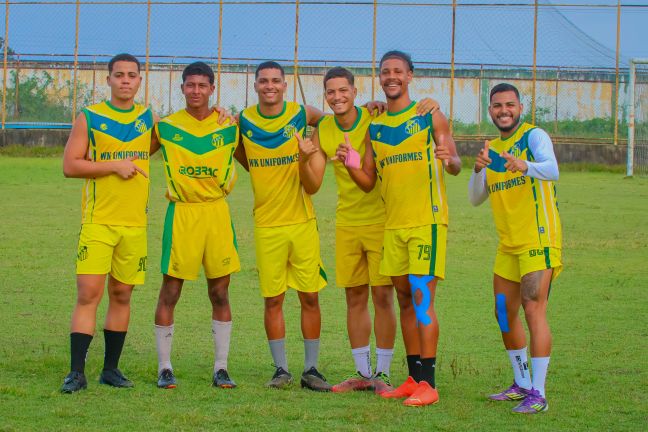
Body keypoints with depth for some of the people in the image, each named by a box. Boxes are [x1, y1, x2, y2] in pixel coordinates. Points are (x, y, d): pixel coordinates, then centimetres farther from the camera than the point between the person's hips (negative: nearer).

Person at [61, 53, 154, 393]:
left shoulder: (148, 118, 10)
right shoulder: (89, 117, -1)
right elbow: (70, 165, -5)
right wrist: (115, 165, -13)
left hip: (134, 222, 4)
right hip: (97, 221, -4)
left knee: (121, 295, 8)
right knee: (88, 294, -10)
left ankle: (111, 368, 16)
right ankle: (77, 372, -8)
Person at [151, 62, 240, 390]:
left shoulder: (228, 127, 4)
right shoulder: (166, 126, 2)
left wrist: (225, 187, 6)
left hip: (217, 212, 1)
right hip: (181, 214, -1)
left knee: (220, 292, 3)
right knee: (170, 291, -1)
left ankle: (221, 368, 10)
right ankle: (164, 367, 7)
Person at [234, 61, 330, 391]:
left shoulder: (301, 114, -2)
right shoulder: (243, 122, 1)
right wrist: (226, 132, 4)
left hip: (303, 220, 0)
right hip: (267, 224, 0)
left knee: (309, 297, 1)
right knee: (272, 299, 2)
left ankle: (310, 369, 10)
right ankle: (281, 369, 13)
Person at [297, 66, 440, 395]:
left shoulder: (376, 119, -9)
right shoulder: (322, 130, 2)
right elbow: (312, 187, 1)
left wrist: (429, 104, -25)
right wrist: (303, 160, -18)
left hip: (381, 221, -4)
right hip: (346, 224, 4)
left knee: (383, 297, -3)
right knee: (355, 299, 8)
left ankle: (382, 374, 5)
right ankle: (362, 373, 17)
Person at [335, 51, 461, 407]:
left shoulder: (430, 116, -1)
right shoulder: (374, 126, 13)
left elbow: (456, 166, -3)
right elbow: (367, 183, 13)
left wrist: (449, 160, -26)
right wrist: (350, 164, -7)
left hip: (427, 220, -6)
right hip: (393, 224, 6)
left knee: (422, 298, -10)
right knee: (405, 300, 9)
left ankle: (428, 384, -9)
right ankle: (413, 379, 15)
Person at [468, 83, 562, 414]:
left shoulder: (534, 136, -8)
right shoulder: (492, 148, 14)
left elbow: (552, 170, -28)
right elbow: (475, 199, 8)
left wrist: (524, 166, -49)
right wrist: (479, 169, -12)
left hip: (539, 241, -8)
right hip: (508, 245, 8)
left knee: (534, 311, -16)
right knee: (505, 314, 15)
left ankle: (538, 395, -16)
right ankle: (521, 384, 29)